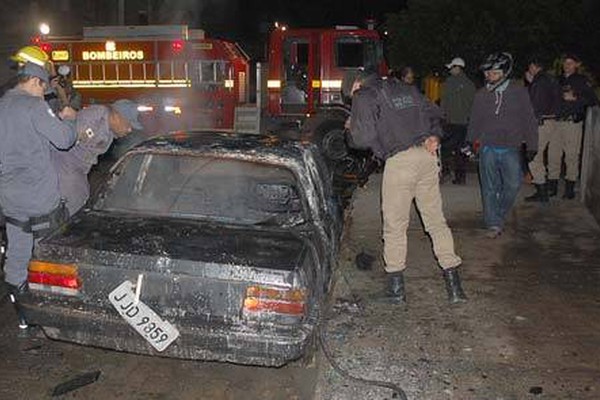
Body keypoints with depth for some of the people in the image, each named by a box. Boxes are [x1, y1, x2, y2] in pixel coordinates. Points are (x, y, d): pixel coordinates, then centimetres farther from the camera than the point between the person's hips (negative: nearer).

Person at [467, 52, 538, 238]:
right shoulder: (481, 94, 6)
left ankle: (498, 217, 22)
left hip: (511, 148, 0)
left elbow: (529, 121, 5)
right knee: (490, 187, 0)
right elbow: (474, 122, 14)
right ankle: (493, 224, 7)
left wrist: (532, 146, 1)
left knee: (513, 185, 0)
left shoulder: (519, 93, 2)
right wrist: (470, 143, 11)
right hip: (488, 148, 1)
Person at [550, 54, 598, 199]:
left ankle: (570, 187, 3)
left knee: (572, 155, -3)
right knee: (553, 154, 2)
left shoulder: (581, 81, 5)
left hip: (573, 123, -4)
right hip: (556, 122, 4)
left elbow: (593, 100, 0)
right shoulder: (558, 80, 17)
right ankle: (552, 186, 10)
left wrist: (575, 98, -11)